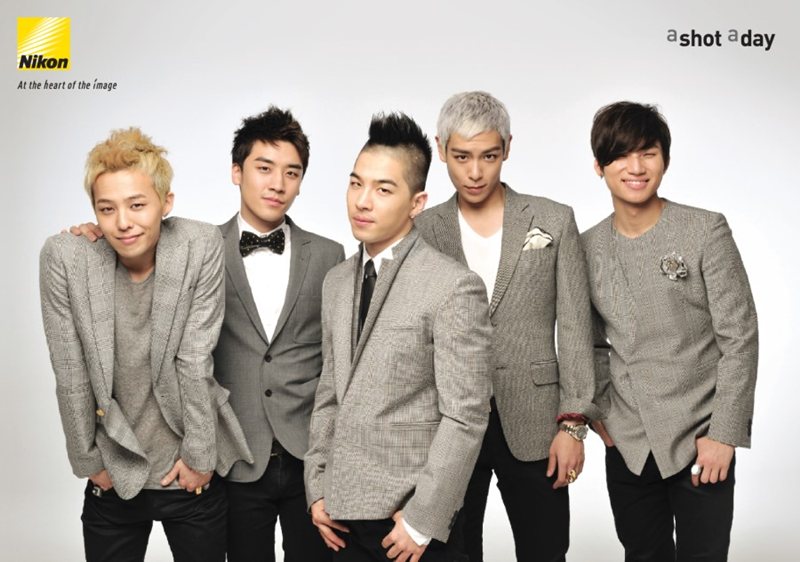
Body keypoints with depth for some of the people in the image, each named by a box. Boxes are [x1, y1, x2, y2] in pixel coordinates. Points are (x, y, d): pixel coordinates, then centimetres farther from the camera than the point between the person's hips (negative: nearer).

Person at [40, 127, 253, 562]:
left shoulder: (201, 246, -13)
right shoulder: (64, 257, -11)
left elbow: (195, 359, -11)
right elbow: (71, 374, -6)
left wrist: (199, 455, -8)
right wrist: (88, 461, -1)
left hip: (193, 475, 0)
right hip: (112, 477, 1)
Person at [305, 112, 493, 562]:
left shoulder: (454, 286, -13)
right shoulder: (337, 282, 9)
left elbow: (465, 417, -14)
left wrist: (422, 520, -14)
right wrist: (318, 488, 7)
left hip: (409, 513, -6)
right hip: (343, 511, 6)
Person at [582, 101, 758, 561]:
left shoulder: (706, 231, -8)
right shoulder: (588, 247, 4)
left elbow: (740, 336, -8)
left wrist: (725, 434, -10)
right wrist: (599, 409, 1)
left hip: (700, 441, -3)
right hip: (627, 445, 3)